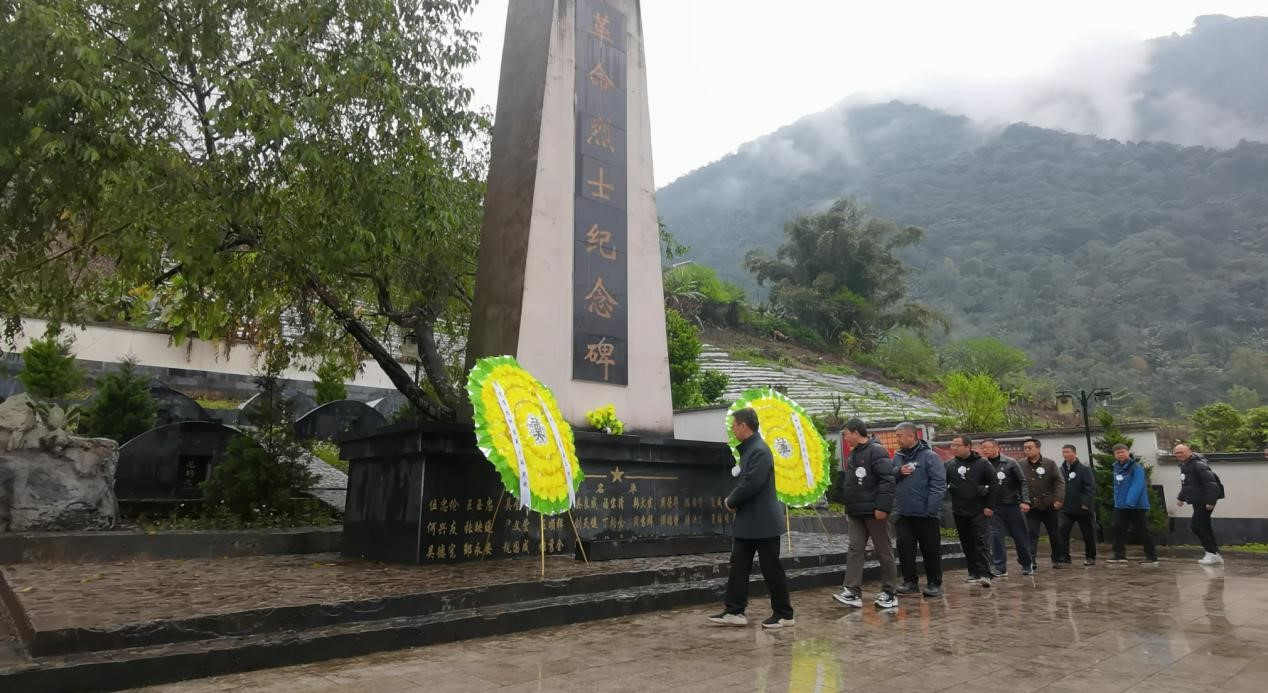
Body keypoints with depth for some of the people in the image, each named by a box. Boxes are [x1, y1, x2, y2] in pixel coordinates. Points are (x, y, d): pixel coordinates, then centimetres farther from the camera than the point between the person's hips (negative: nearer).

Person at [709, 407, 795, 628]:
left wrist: (731, 502, -12)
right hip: (747, 521, 10)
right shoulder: (748, 449, 12)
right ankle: (735, 611, 14)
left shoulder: (759, 451, -19)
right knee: (739, 565, 9)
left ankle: (784, 614, 13)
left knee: (772, 569, 2)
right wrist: (734, 501, 3)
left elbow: (752, 484, -27)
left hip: (763, 522, -10)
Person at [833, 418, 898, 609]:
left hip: (874, 512, -8)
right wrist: (848, 508, 20)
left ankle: (888, 593, 13)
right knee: (855, 550, 1)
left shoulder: (876, 451, -12)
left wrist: (882, 507, -25)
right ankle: (852, 592, -2)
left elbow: (887, 480, -20)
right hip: (856, 513, 8)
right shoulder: (853, 454, 16)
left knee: (883, 551, 4)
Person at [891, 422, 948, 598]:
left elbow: (938, 484, -13)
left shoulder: (929, 456, -8)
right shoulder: (898, 456, 9)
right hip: (904, 514, 5)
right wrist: (898, 472, -9)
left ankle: (934, 583, 19)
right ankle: (910, 581, 17)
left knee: (931, 550, 6)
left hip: (926, 515, -5)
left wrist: (932, 509, -19)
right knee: (904, 548, 5)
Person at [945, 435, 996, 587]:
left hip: (980, 511, -4)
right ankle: (974, 573, 20)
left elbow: (993, 484, -5)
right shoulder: (949, 465, 2)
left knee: (982, 543, -8)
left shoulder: (982, 463, -6)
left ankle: (984, 574, -8)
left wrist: (989, 506, -8)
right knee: (967, 544, 10)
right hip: (959, 512, 4)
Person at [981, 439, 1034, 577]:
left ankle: (1027, 564, 28)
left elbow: (1022, 482, -3)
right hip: (994, 507, 2)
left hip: (1012, 505, -1)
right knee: (996, 536, -4)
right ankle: (1000, 568, 5)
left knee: (1020, 536, 8)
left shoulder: (1010, 463, -5)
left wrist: (1025, 501, -11)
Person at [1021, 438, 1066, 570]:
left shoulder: (1050, 464, -1)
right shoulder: (1022, 467, 2)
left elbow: (1060, 482, -6)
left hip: (1049, 506, 0)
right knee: (1031, 534, -8)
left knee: (1055, 534, 12)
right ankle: (1032, 561, -10)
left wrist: (1059, 499, -16)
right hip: (1031, 507, 0)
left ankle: (1057, 559, 29)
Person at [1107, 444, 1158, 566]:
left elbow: (1137, 486, -24)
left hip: (1137, 505, -7)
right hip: (1120, 506, 7)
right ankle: (1119, 556, 12)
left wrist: (1130, 501, -31)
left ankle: (1152, 558, 10)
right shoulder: (1116, 467, 10)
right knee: (1118, 529, 5)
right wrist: (1117, 500, 11)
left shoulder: (1136, 467, -14)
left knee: (1144, 531, 1)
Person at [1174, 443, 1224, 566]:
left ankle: (1212, 553, -4)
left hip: (1204, 501, -10)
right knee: (1204, 526, 13)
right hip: (1197, 501, 10)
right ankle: (1215, 555, 21)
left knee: (1196, 525, -12)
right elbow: (1186, 484, 26)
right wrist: (1181, 497, 25)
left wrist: (1210, 500, -28)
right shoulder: (1184, 465, 13)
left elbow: (1211, 483, -24)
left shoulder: (1198, 464, -18)